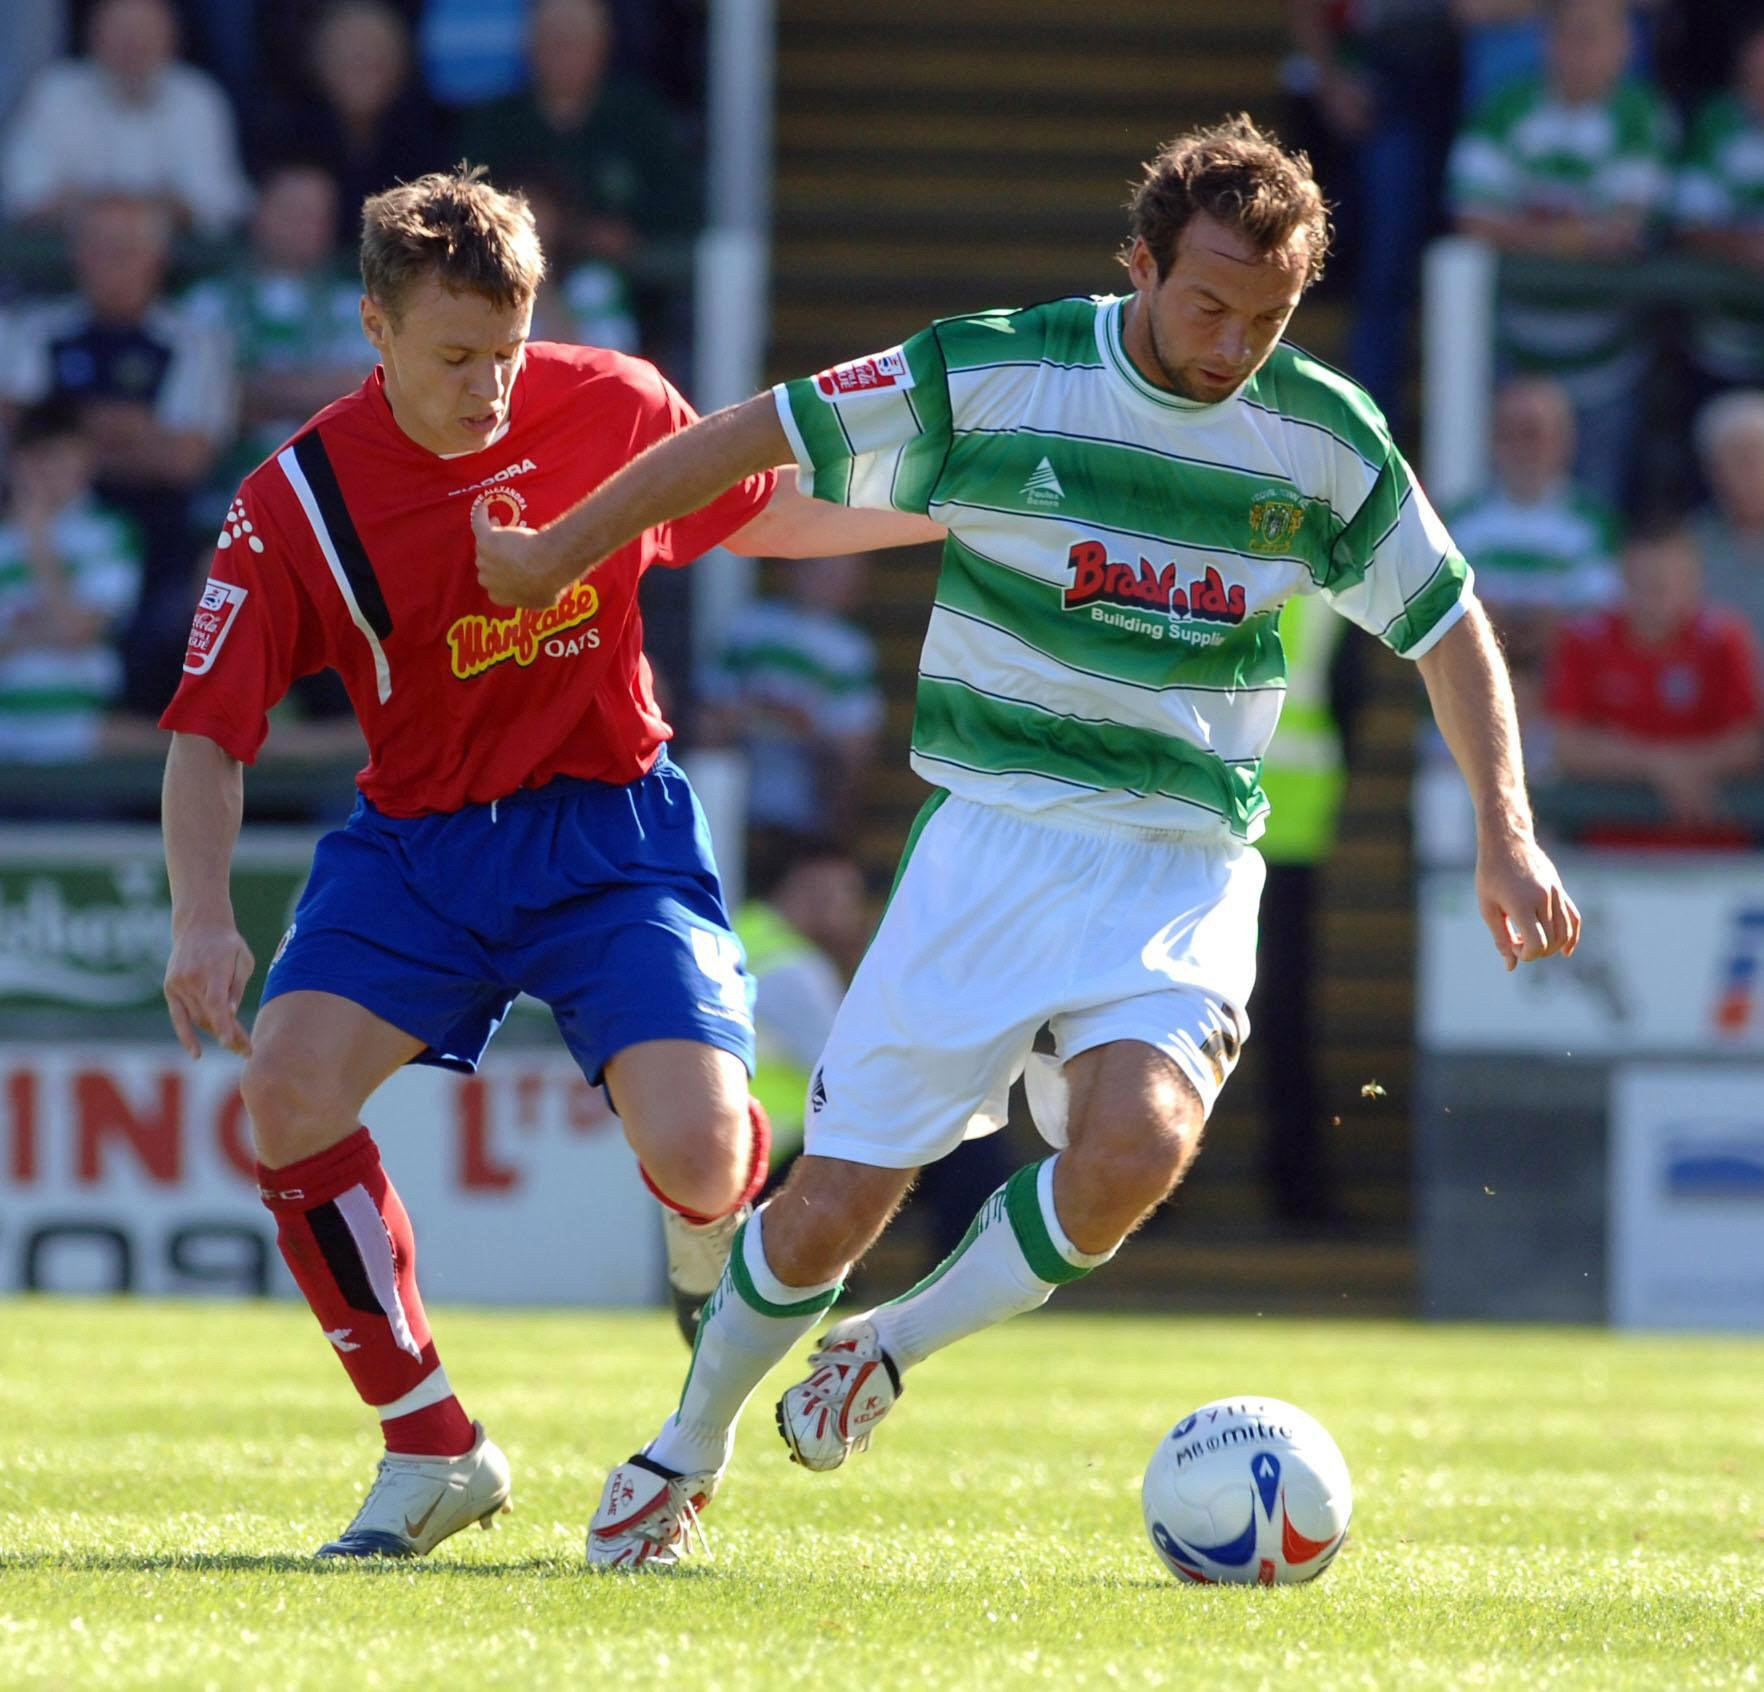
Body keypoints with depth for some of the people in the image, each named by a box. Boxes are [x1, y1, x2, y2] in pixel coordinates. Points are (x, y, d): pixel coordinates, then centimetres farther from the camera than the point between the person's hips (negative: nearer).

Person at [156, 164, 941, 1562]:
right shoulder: (297, 502, -13)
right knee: (288, 1084, -23)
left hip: (613, 831, -1)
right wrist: (204, 918, -24)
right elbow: (211, 735, -9)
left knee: (698, 1156, -21)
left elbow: (763, 515, 13)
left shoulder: (612, 408, -8)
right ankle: (434, 1451, -7)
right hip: (417, 842, 1)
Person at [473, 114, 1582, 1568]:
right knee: (837, 1201, -5)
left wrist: (1506, 834, 2)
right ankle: (686, 1454, 24)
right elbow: (754, 437, 3)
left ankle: (897, 1348, 1)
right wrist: (556, 556, 9)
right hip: (992, 834, -1)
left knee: (1136, 1146, -27)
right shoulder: (990, 375, -6)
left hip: (1187, 863, 1)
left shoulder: (1329, 437, 0)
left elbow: (1449, 627, 12)